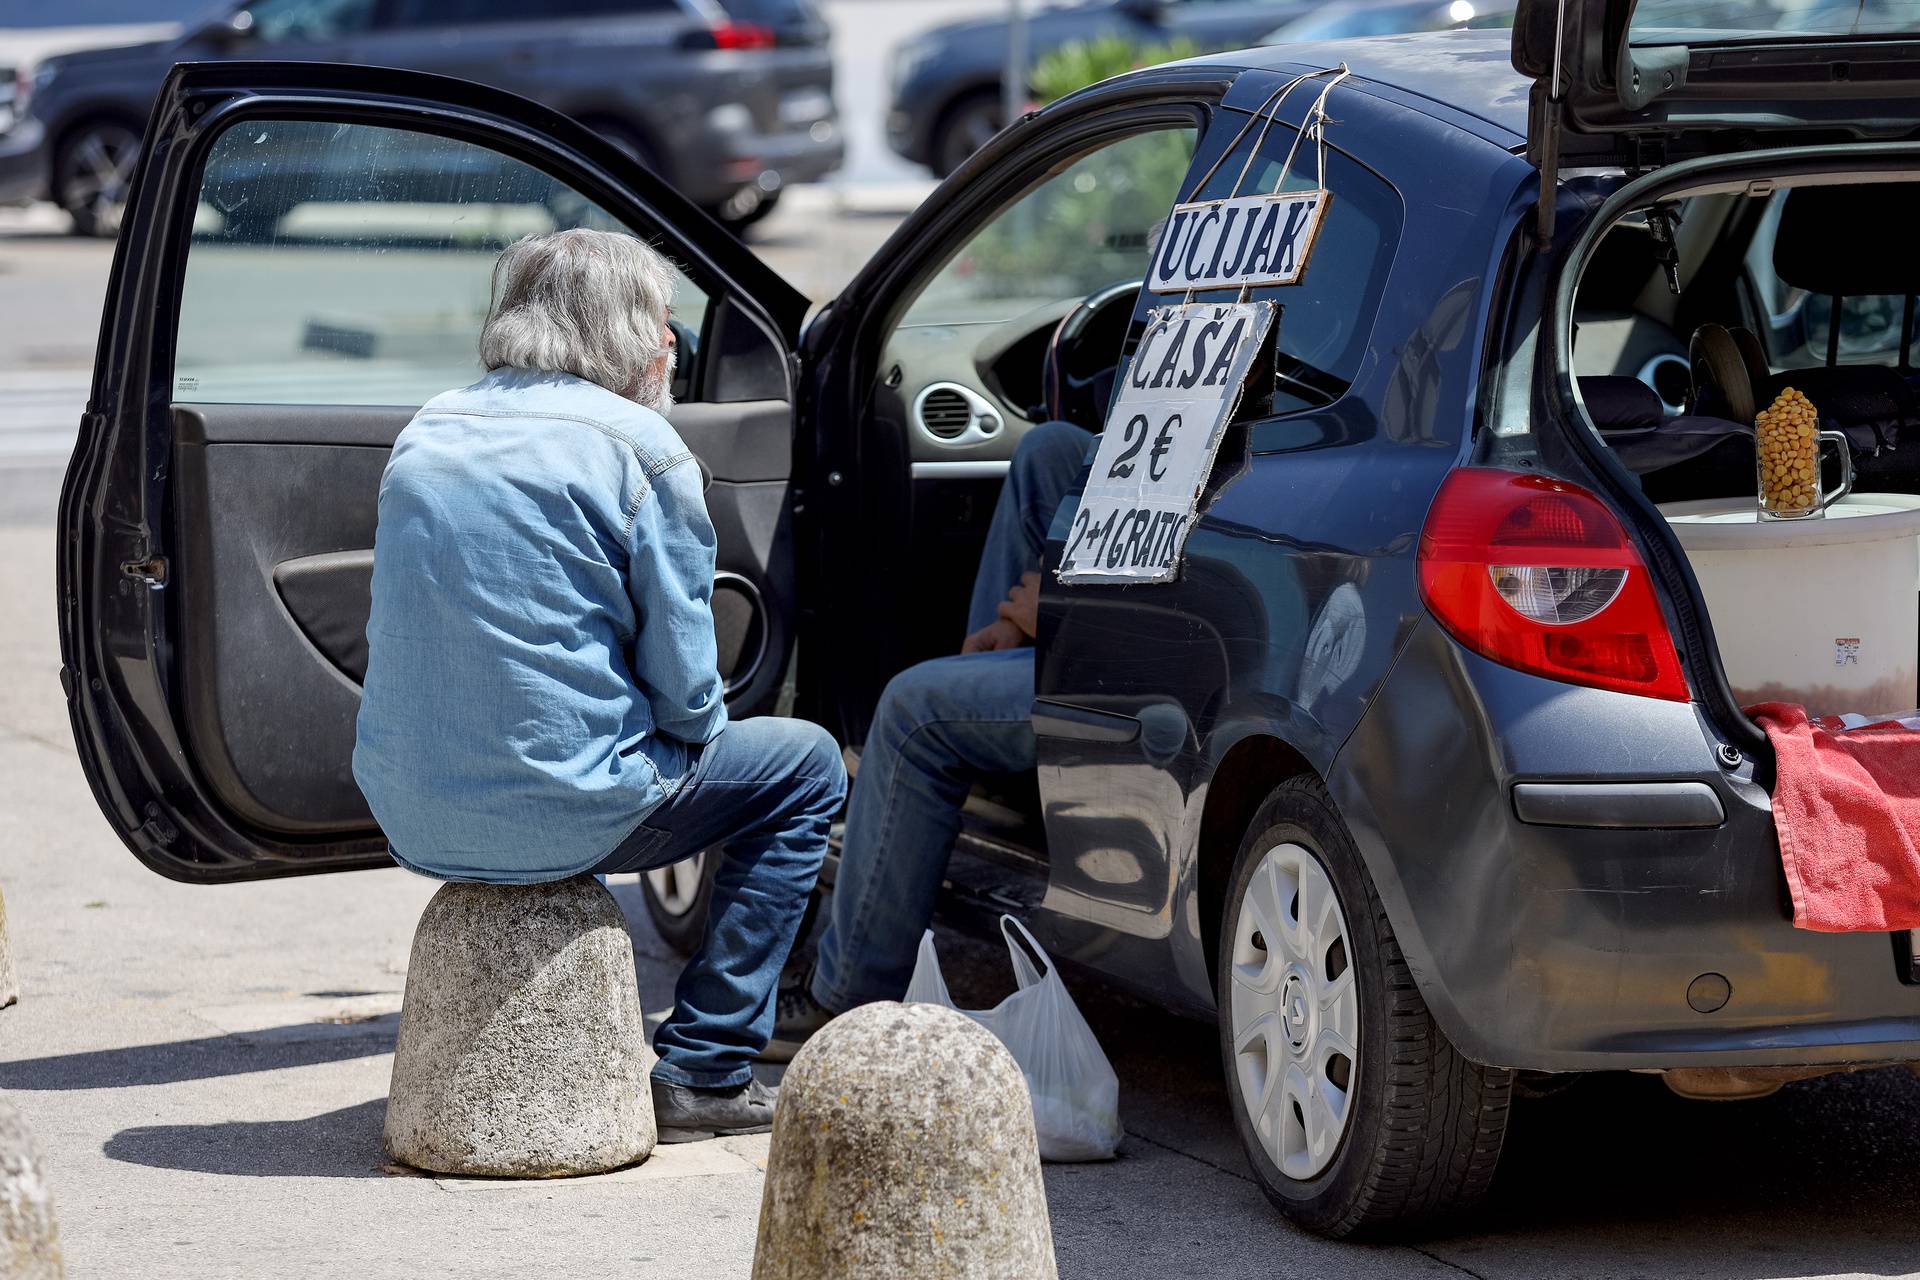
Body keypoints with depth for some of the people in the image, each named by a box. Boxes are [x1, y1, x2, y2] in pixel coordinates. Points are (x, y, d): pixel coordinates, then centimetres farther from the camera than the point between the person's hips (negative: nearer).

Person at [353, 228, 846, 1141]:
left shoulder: (427, 434, 11)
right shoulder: (637, 447, -8)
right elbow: (684, 687, -9)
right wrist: (699, 736, 15)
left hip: (412, 820, 7)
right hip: (558, 814, -7)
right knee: (805, 766, 16)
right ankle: (704, 1072, 10)